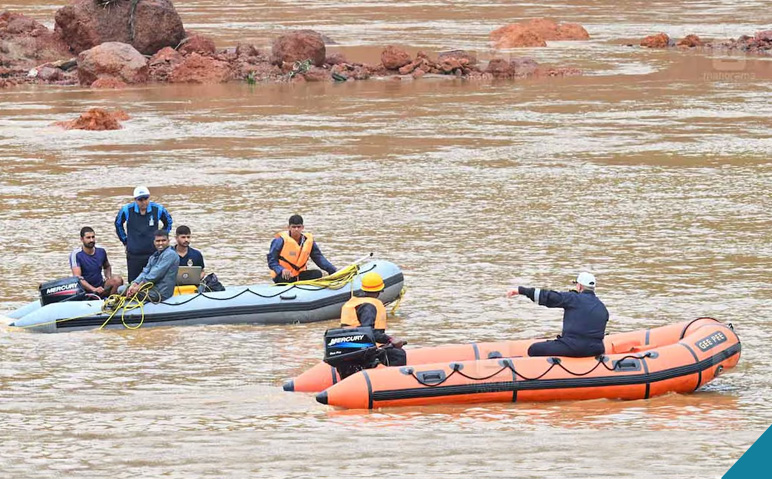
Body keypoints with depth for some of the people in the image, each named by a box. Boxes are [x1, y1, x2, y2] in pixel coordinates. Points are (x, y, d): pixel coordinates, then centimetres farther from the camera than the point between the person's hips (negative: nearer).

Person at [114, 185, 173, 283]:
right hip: (134, 255, 0)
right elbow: (118, 225, 14)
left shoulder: (158, 209, -4)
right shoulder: (127, 210, -5)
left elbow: (168, 223, 16)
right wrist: (125, 241, 13)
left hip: (153, 253, 0)